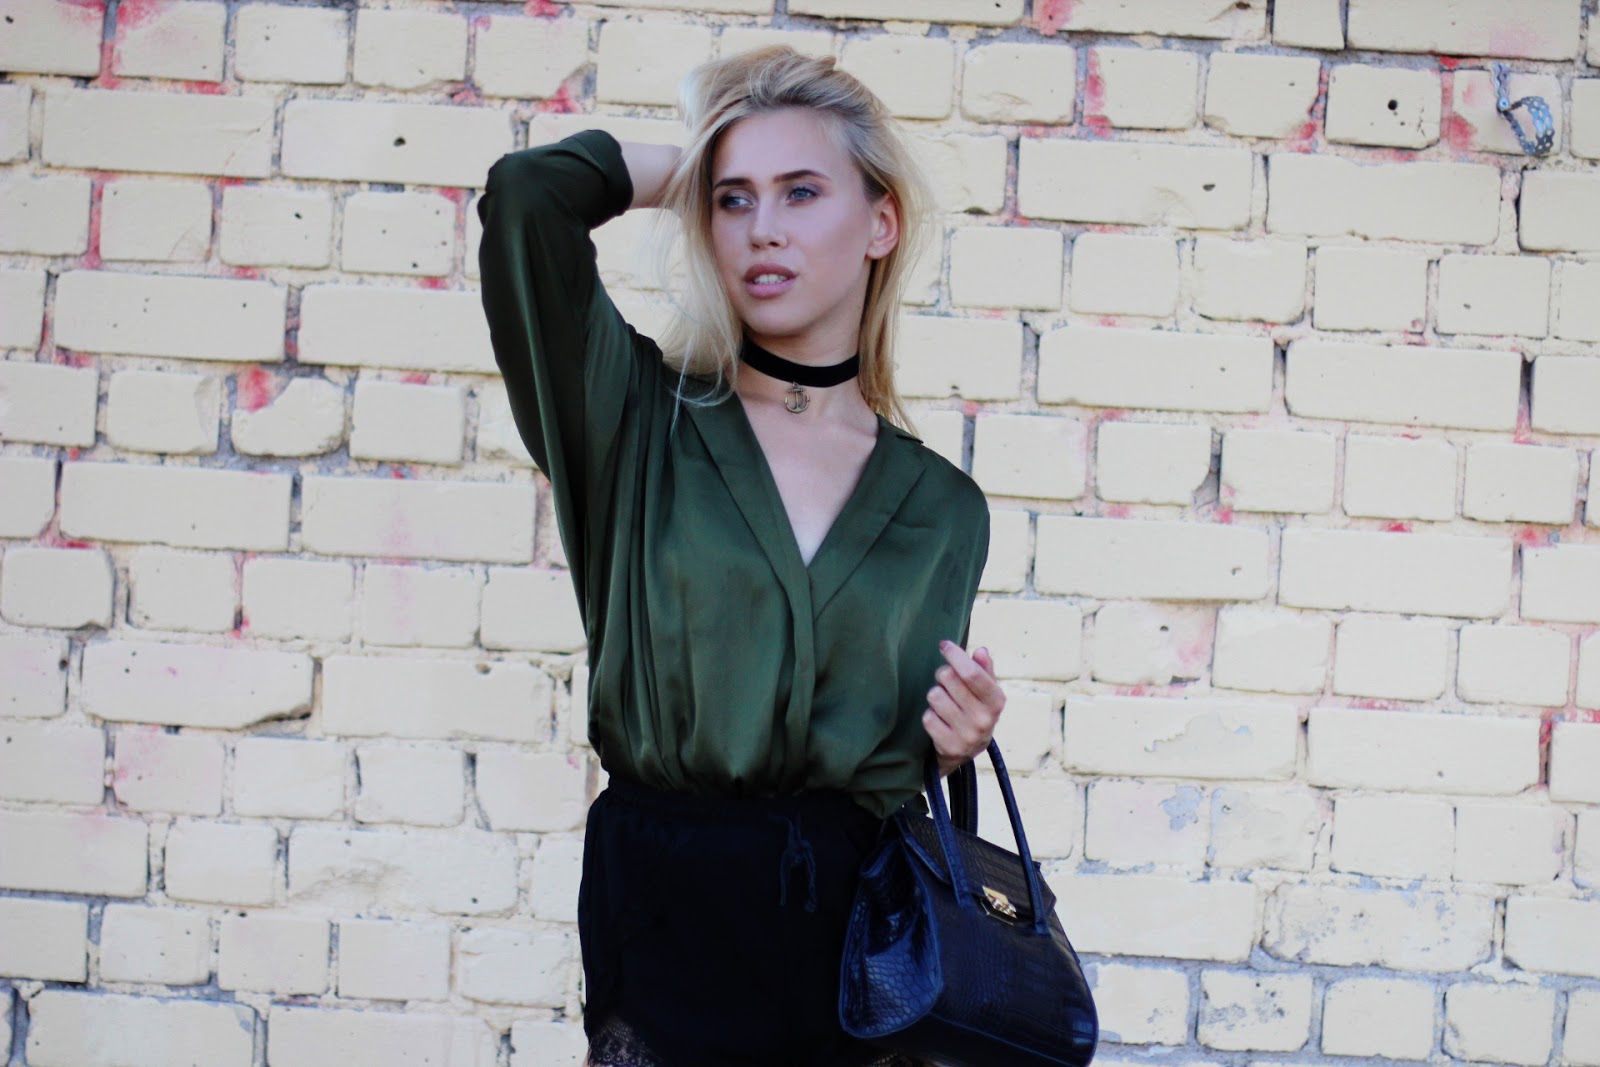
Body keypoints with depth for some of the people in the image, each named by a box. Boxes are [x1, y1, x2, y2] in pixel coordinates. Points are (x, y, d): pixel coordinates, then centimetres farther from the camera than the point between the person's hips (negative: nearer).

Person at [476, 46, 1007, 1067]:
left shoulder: (942, 507, 6)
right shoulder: (641, 416, -2)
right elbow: (523, 196, -18)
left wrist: (957, 745, -7)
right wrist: (690, 168, -1)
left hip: (863, 918, 2)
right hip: (668, 915, -2)